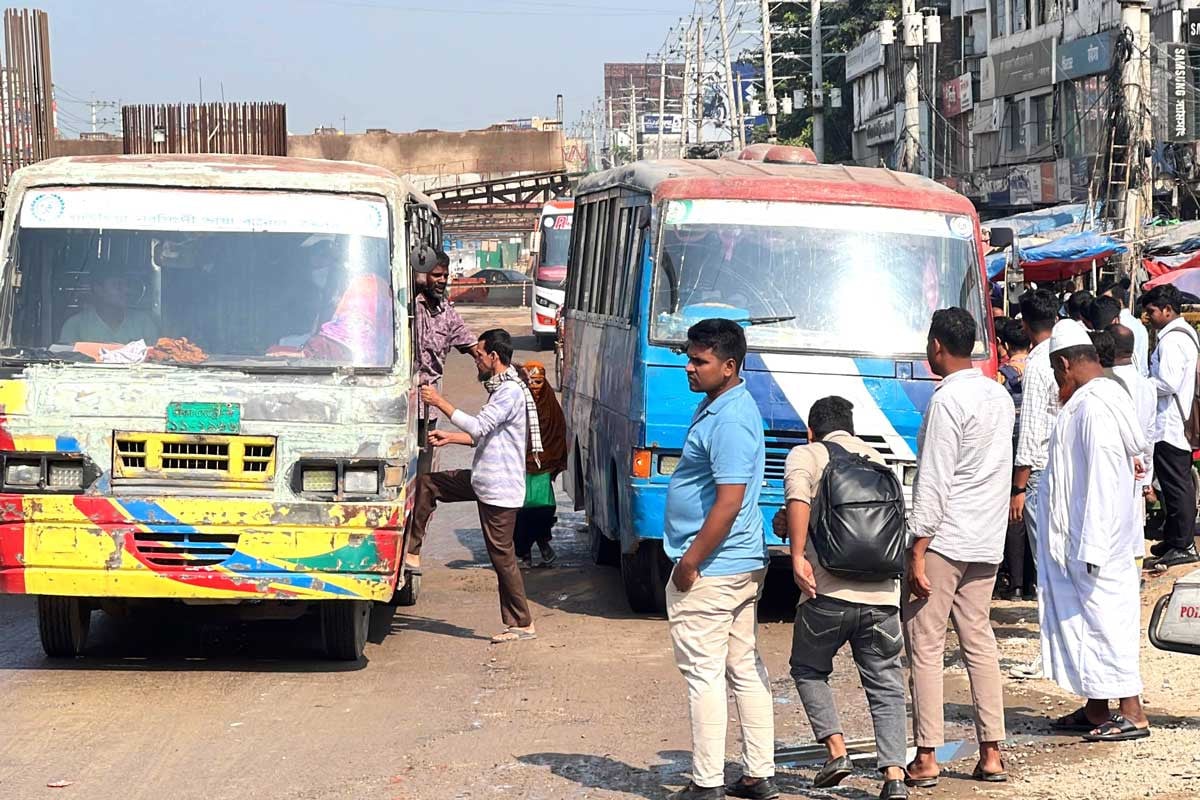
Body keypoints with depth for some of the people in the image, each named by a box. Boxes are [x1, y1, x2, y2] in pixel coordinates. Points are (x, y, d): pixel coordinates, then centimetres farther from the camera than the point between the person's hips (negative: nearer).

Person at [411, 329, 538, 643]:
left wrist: (440, 402, -18)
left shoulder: (511, 392, -18)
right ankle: (410, 551, 17)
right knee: (425, 484, 11)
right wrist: (450, 438, 18)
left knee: (502, 555, -5)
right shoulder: (500, 388, 15)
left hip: (500, 487, -10)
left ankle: (521, 624, 1)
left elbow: (479, 427, -25)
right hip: (484, 479, 10)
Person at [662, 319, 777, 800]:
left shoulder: (729, 421, -20)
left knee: (703, 674, -5)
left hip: (711, 571, -10)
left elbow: (729, 502, -24)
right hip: (746, 564, 10)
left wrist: (690, 562, -19)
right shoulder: (718, 406, 13)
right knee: (745, 669, 13)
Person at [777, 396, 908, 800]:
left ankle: (836, 749, 4)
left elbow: (798, 497, -16)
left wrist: (798, 556, -19)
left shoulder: (806, 455, 5)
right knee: (885, 684, 10)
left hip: (828, 591, -3)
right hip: (882, 593, 3)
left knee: (809, 670, 20)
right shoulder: (876, 460, 20)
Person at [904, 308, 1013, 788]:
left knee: (925, 645, -2)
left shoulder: (947, 401, -14)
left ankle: (926, 760, -3)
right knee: (979, 641, 11)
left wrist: (918, 553, -16)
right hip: (987, 541, 8)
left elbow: (933, 484, -17)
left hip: (943, 540, -8)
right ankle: (991, 754, 9)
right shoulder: (1000, 396, 11)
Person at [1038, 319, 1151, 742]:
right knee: (1084, 616, 15)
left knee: (1105, 616, -6)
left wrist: (1092, 546, -24)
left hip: (1096, 537, -10)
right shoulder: (1088, 402, 12)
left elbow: (1101, 481, -24)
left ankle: (1132, 713, -2)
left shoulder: (1094, 408, -21)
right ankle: (1095, 710, 23)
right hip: (1075, 541, 10)